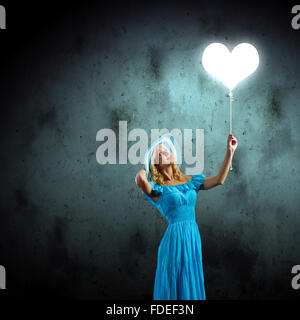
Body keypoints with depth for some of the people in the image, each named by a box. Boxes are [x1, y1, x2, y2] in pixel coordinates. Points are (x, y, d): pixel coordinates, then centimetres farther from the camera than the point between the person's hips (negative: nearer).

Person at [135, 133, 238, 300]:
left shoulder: (190, 182, 12)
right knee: (173, 285, 2)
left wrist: (230, 152, 0)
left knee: (191, 284, 11)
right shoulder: (158, 189, -4)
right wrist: (146, 167, -3)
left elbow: (219, 180, 5)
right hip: (174, 237, -5)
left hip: (193, 237, 5)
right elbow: (140, 179, -26)